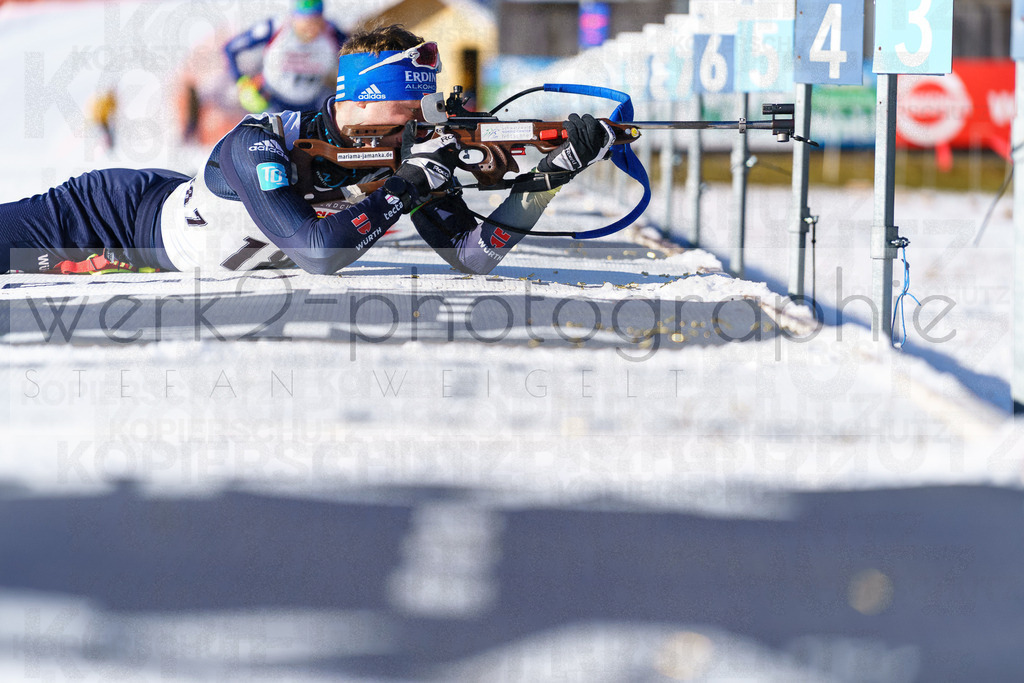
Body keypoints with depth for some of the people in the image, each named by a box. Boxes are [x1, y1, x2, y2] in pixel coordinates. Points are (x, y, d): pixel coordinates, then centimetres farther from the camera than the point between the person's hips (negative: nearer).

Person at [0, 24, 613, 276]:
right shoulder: (258, 147, -39)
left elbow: (474, 255, -23)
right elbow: (317, 251, -50)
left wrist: (556, 170, -35)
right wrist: (408, 186, -46)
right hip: (133, 211, -6)